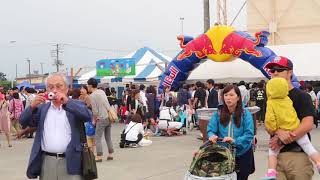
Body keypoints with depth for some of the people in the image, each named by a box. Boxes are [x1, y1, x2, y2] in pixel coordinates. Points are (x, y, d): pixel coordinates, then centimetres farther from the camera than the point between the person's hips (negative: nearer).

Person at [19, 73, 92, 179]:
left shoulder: (75, 106, 5)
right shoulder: (42, 108, 13)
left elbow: (87, 116, -13)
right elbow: (24, 122, 4)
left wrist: (67, 102, -23)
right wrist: (33, 106, -13)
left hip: (70, 162, -3)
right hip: (47, 162, 3)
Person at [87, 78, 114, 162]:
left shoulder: (92, 96, -11)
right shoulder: (102, 91, 11)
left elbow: (95, 111, -12)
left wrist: (94, 120, 2)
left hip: (102, 119, -7)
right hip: (109, 117, 8)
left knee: (98, 138, 0)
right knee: (108, 137, 15)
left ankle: (99, 156, -2)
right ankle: (110, 154, 18)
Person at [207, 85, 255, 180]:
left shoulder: (245, 114, -11)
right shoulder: (218, 114, -3)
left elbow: (249, 135, -17)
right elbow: (211, 130, -5)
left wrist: (235, 141, -33)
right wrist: (212, 136, -29)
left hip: (242, 154, -1)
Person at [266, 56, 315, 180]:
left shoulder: (302, 96, 0)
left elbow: (307, 125, -12)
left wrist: (281, 141, -16)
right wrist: (280, 133, -17)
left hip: (297, 154, -4)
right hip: (275, 154, 4)